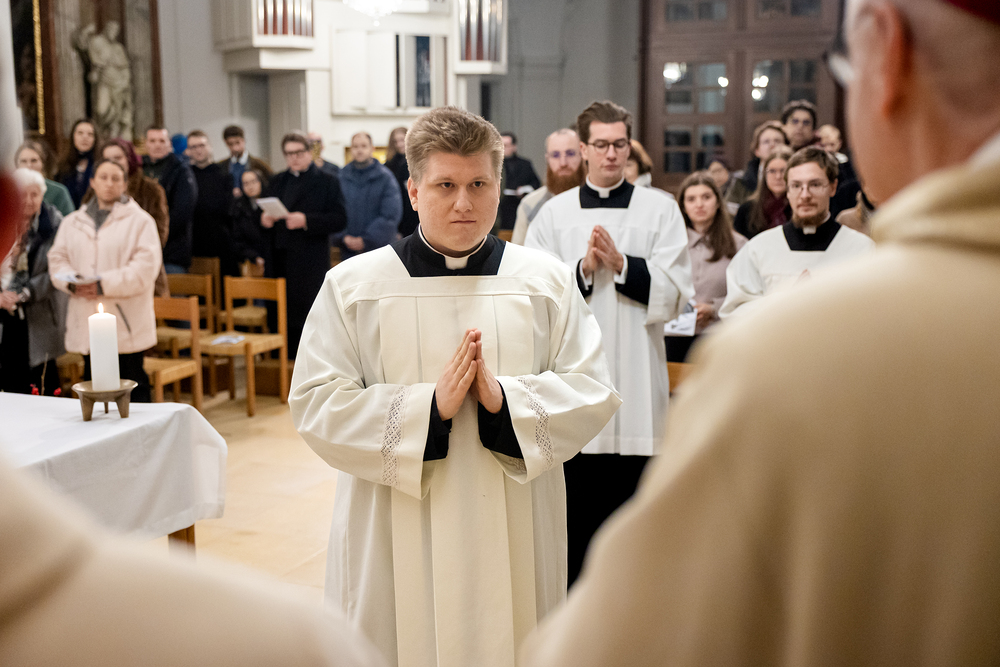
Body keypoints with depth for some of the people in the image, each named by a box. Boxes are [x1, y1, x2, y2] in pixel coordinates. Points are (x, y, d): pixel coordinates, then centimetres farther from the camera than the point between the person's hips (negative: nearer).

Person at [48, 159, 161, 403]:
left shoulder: (140, 221, -1)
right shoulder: (72, 222, 16)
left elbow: (146, 266, -11)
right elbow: (57, 259, 13)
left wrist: (104, 285, -16)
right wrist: (72, 283, -9)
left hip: (126, 325, -5)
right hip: (86, 324, 5)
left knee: (133, 387, -2)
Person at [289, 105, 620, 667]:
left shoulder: (547, 281, 4)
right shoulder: (353, 285, 1)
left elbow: (594, 393, -1)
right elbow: (315, 403, -6)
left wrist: (505, 401, -18)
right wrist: (428, 406, -17)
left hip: (514, 535, 1)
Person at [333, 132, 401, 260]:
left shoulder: (385, 177, 0)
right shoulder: (341, 176, 8)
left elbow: (391, 215, -7)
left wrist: (366, 240, -12)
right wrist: (343, 237, -10)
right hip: (348, 249, 2)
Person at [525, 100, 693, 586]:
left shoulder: (660, 209, 5)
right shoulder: (554, 213, 8)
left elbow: (675, 294, -2)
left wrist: (620, 264, -13)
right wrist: (583, 268, -12)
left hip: (635, 378, -1)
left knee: (631, 498, 5)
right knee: (575, 504, 7)